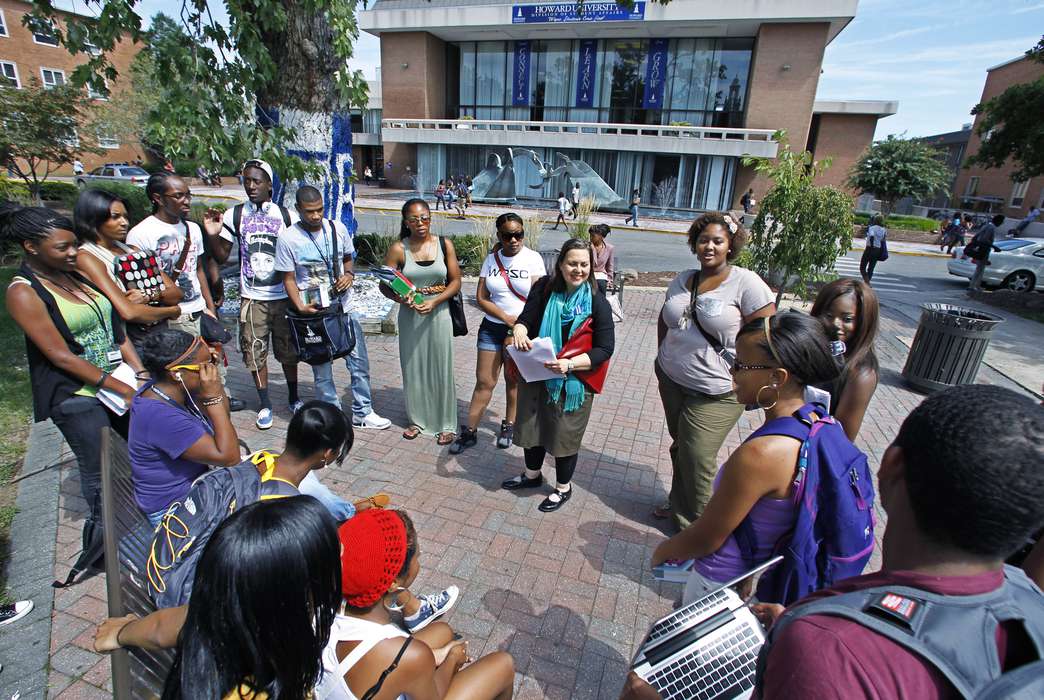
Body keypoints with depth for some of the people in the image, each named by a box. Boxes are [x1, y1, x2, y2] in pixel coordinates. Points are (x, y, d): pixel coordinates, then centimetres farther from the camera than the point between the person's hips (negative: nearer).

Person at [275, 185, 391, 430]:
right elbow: (289, 279, -4)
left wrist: (349, 275, -7)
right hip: (314, 312, -3)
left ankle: (362, 413, 25)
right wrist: (301, 307, -18)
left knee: (359, 362, 9)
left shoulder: (337, 228, 0)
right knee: (322, 371, 8)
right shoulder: (288, 238, -8)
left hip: (344, 307, 3)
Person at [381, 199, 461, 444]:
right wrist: (402, 299, -21)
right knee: (413, 368, 10)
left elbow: (455, 281, -1)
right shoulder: (398, 249, -4)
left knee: (441, 368, 5)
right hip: (410, 314, 1)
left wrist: (433, 303, -14)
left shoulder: (445, 245, -2)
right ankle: (417, 420, 29)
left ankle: (446, 424, 19)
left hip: (439, 313, 0)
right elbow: (385, 285, -2)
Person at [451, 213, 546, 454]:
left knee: (514, 380, 12)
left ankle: (509, 425, 31)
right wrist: (506, 318, -13)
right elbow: (481, 297, -1)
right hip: (492, 327, 2)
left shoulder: (533, 258, -7)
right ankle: (470, 431, 13)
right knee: (484, 381, 4)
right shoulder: (491, 258, 2)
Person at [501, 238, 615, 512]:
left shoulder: (597, 303, -13)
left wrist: (570, 364, -28)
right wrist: (519, 331, -30)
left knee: (564, 436, 12)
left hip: (573, 382, -3)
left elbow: (604, 349, -14)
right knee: (531, 426, 20)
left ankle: (563, 487, 38)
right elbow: (525, 318, -5)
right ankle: (532, 475, 48)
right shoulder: (545, 288, -6)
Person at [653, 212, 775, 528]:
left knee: (698, 459, 1)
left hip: (716, 393, -6)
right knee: (679, 446, 20)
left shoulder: (746, 283, -14)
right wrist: (663, 356, 16)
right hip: (672, 380, 6)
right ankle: (678, 504, 42)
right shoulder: (683, 280, 5)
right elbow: (664, 319, 20)